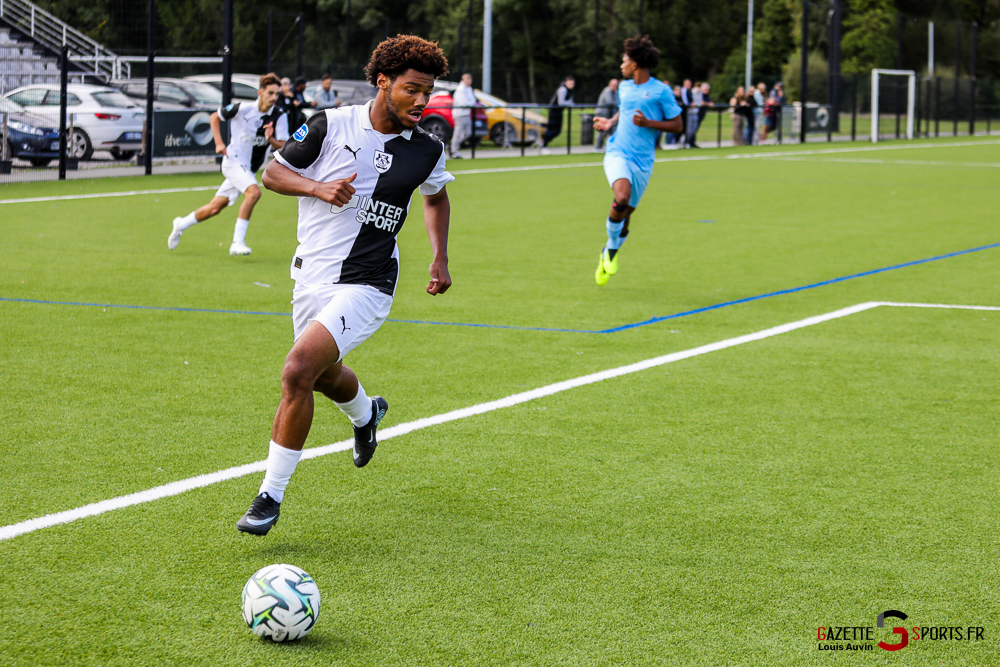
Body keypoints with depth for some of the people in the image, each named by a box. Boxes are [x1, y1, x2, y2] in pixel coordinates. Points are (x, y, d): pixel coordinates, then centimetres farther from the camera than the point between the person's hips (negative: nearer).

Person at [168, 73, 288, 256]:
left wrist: (271, 140, -30)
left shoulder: (280, 116, -7)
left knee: (215, 208, 11)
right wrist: (219, 143, -7)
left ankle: (181, 224, 36)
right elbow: (214, 117, 2)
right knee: (254, 192, -30)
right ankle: (237, 242, -28)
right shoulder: (243, 108, -15)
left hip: (249, 170, 5)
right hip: (234, 160, -5)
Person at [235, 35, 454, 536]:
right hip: (312, 277, 3)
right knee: (324, 376, 24)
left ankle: (270, 497, -13)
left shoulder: (426, 151, -2)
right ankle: (365, 413, 63)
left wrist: (440, 259, 11)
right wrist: (318, 187, -15)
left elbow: (436, 196, 20)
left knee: (299, 369, -23)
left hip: (366, 284, -3)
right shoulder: (332, 126, -6)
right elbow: (273, 173, 3)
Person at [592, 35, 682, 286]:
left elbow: (677, 125, -1)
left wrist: (648, 123, -13)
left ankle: (609, 253, 31)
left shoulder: (661, 91, -4)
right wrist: (610, 122, 11)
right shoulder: (624, 87, 11)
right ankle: (611, 247, -6)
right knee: (622, 197, -27)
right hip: (617, 152, 1)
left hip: (642, 161, -1)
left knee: (626, 214, 4)